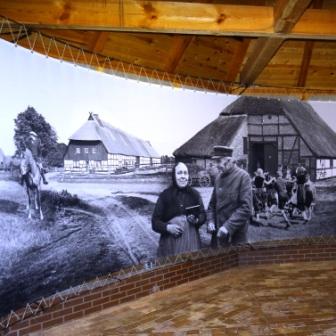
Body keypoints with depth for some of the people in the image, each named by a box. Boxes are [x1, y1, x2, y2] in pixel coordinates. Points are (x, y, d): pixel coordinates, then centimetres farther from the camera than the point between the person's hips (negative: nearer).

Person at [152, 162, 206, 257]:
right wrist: (167, 227, -17)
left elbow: (203, 215, 12)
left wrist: (197, 220, -9)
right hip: (170, 241, -2)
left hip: (191, 239, 2)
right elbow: (155, 221, 0)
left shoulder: (194, 194, 6)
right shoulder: (165, 195, -1)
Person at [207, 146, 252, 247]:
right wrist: (211, 221, -2)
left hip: (235, 235, -5)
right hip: (218, 233, 5)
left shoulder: (243, 176, -11)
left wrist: (228, 226, -22)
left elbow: (246, 208, -17)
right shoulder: (219, 177, 7)